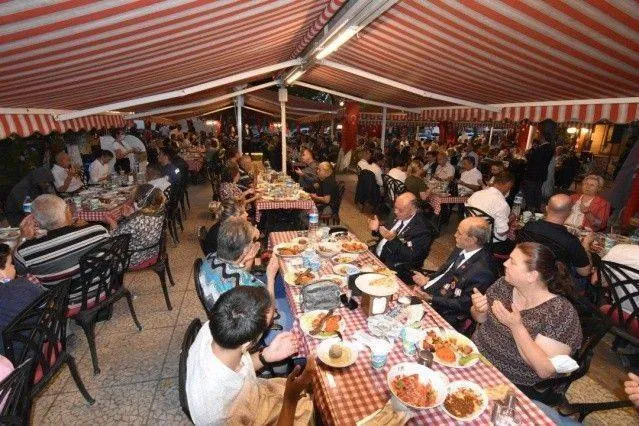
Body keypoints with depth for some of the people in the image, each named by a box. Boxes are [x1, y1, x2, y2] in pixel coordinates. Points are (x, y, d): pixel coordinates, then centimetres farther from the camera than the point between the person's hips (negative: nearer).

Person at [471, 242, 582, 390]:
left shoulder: (561, 313, -18)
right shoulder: (504, 284, -4)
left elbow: (545, 371, -21)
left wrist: (516, 326, -30)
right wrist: (479, 310, -14)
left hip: (512, 385, -5)